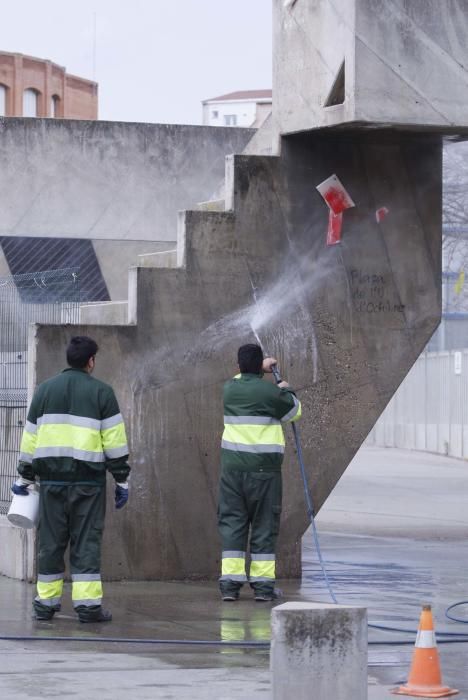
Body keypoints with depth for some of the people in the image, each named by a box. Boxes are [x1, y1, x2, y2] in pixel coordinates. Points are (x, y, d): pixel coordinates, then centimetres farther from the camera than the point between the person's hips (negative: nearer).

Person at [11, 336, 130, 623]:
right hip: (88, 478, -3)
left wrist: (25, 477, 18)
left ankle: (46, 603, 11)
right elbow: (115, 440, -2)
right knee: (86, 542, -2)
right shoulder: (101, 392, 0)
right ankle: (88, 604, -7)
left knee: (51, 541, 8)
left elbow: (30, 438, 11)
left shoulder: (45, 390, 10)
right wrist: (122, 480, 3)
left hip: (51, 478, 3)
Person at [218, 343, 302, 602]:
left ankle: (230, 582, -1)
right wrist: (286, 390, 25)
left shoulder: (229, 388, 5)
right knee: (264, 524, 3)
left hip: (232, 466, 4)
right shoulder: (269, 391, -9)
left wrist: (260, 368, 40)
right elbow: (294, 412, 8)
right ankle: (263, 584, 2)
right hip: (263, 466, -4)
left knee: (232, 522, 6)